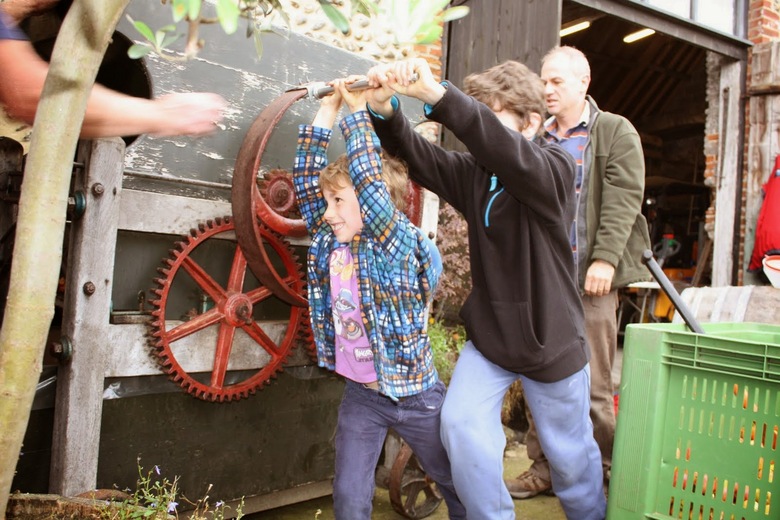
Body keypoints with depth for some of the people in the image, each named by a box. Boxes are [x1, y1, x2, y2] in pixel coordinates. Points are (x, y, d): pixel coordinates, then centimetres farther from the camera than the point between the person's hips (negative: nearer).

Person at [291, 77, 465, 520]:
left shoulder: (402, 244, -17)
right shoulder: (329, 242, -1)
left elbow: (368, 183, -30)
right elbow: (306, 175, -1)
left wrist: (358, 110, -21)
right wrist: (328, 109, -2)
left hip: (416, 395, -4)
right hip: (360, 394, 5)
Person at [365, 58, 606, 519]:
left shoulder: (555, 170, -16)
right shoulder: (473, 173, -1)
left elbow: (508, 152, -37)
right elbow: (417, 155, -12)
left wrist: (437, 95, -49)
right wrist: (385, 111, -33)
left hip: (551, 342, -3)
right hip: (487, 337, 4)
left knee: (570, 454, 14)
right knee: (461, 426, -15)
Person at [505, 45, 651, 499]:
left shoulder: (617, 133, 6)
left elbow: (623, 200, -6)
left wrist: (605, 258, -17)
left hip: (589, 278, -4)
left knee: (593, 385, 0)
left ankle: (600, 475, 17)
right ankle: (544, 469, 20)